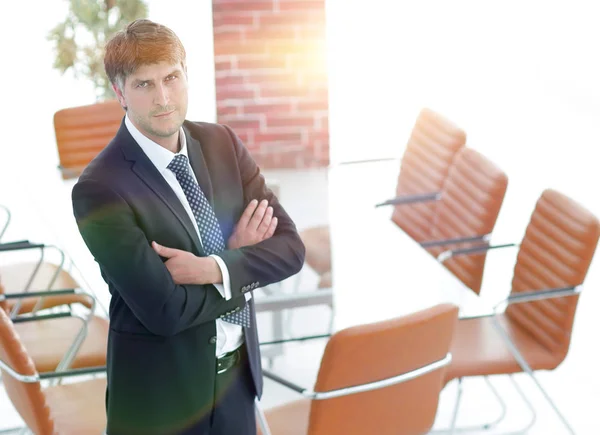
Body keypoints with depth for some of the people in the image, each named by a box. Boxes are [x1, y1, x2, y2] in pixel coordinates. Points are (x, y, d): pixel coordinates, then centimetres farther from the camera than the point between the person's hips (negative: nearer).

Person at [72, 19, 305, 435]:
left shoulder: (223, 143, -3)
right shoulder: (99, 188, -21)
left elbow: (289, 247, -5)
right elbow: (164, 311, -24)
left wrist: (217, 268, -21)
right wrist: (239, 258, -12)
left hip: (237, 372, 5)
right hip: (162, 392, -5)